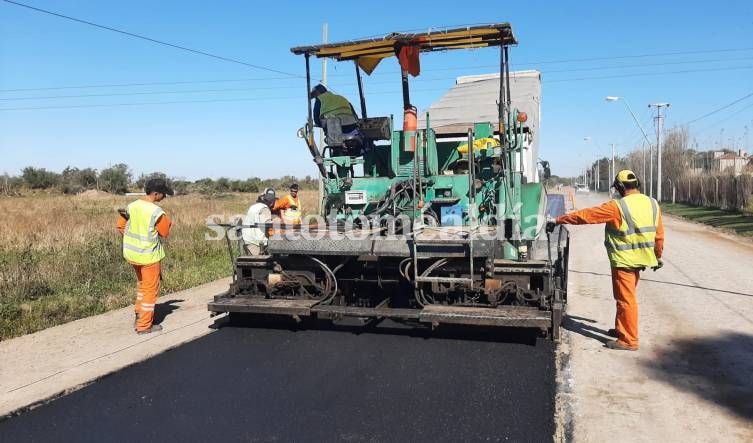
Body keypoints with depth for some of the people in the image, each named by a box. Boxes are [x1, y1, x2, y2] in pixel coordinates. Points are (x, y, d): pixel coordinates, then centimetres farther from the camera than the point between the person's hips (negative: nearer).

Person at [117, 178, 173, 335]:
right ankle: (144, 325, 12)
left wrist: (132, 240, 16)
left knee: (142, 283, 26)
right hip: (148, 255, -7)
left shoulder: (131, 206, -1)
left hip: (131, 253, 7)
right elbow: (165, 233, -10)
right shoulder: (157, 212, -21)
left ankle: (139, 316, 33)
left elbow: (120, 226, 8)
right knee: (151, 289, 6)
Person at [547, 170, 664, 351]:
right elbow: (659, 234, 10)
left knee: (626, 299, 0)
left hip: (624, 261, -7)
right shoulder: (653, 204, 2)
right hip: (641, 259, 8)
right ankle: (621, 329, 34)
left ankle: (629, 340, 7)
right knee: (626, 296, 21)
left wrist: (559, 220, -12)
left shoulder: (618, 207, -19)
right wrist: (658, 256, 24)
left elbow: (586, 215, -18)